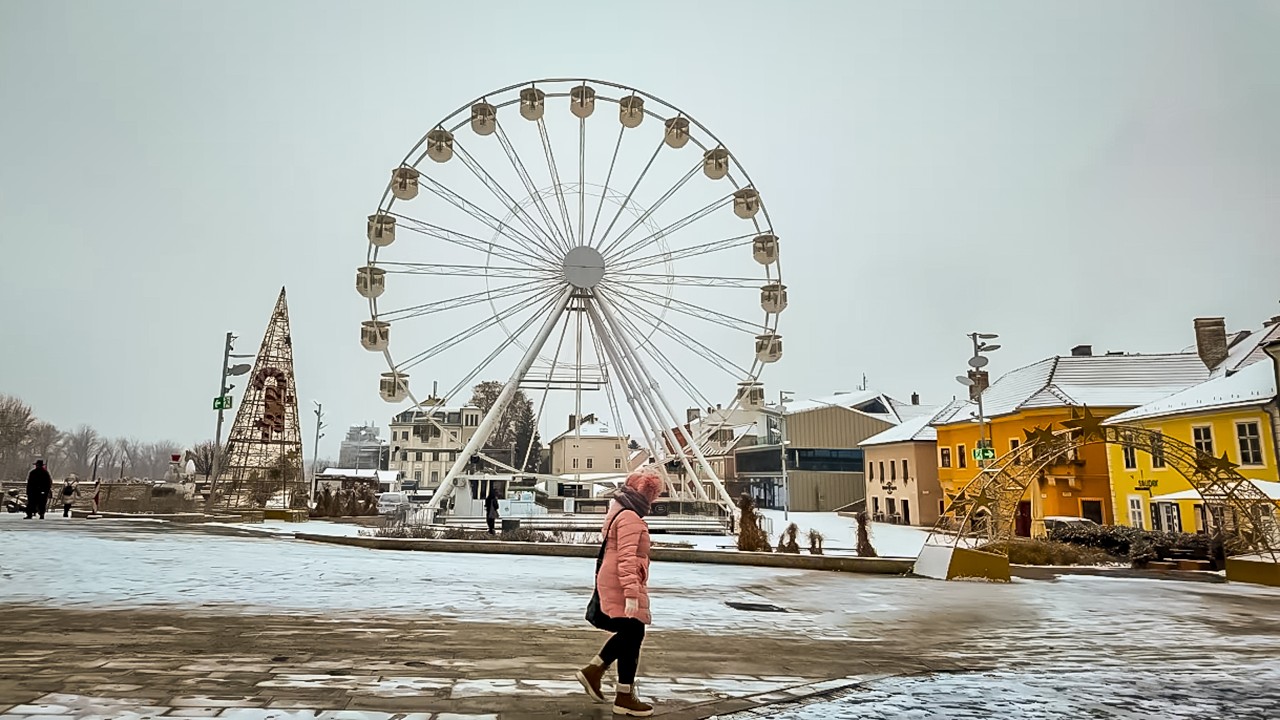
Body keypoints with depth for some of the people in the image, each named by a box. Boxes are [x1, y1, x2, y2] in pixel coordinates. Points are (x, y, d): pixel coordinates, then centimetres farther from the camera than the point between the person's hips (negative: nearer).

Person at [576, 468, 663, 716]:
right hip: (622, 587, -10)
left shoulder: (619, 512, 14)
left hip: (613, 585, 10)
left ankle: (593, 670, 25)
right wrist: (631, 594, -28)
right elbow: (627, 559, -26)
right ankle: (624, 698, 9)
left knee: (629, 634, 20)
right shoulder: (630, 518, -19)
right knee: (632, 637, -1)